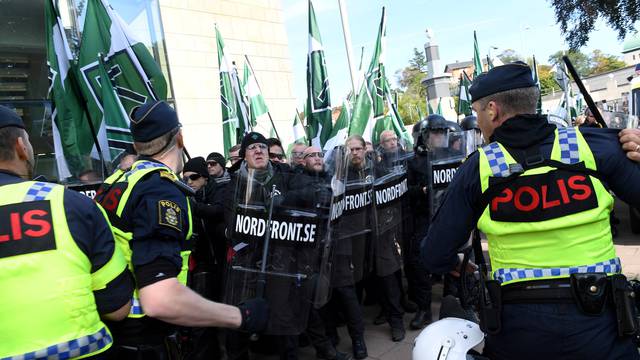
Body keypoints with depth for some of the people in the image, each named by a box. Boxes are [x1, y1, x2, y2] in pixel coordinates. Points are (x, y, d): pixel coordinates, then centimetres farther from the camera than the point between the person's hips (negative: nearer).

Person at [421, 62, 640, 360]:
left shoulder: (476, 169, -7)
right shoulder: (594, 144, -7)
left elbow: (435, 256, -4)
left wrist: (453, 264, 19)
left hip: (518, 325, 1)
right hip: (596, 323, 0)